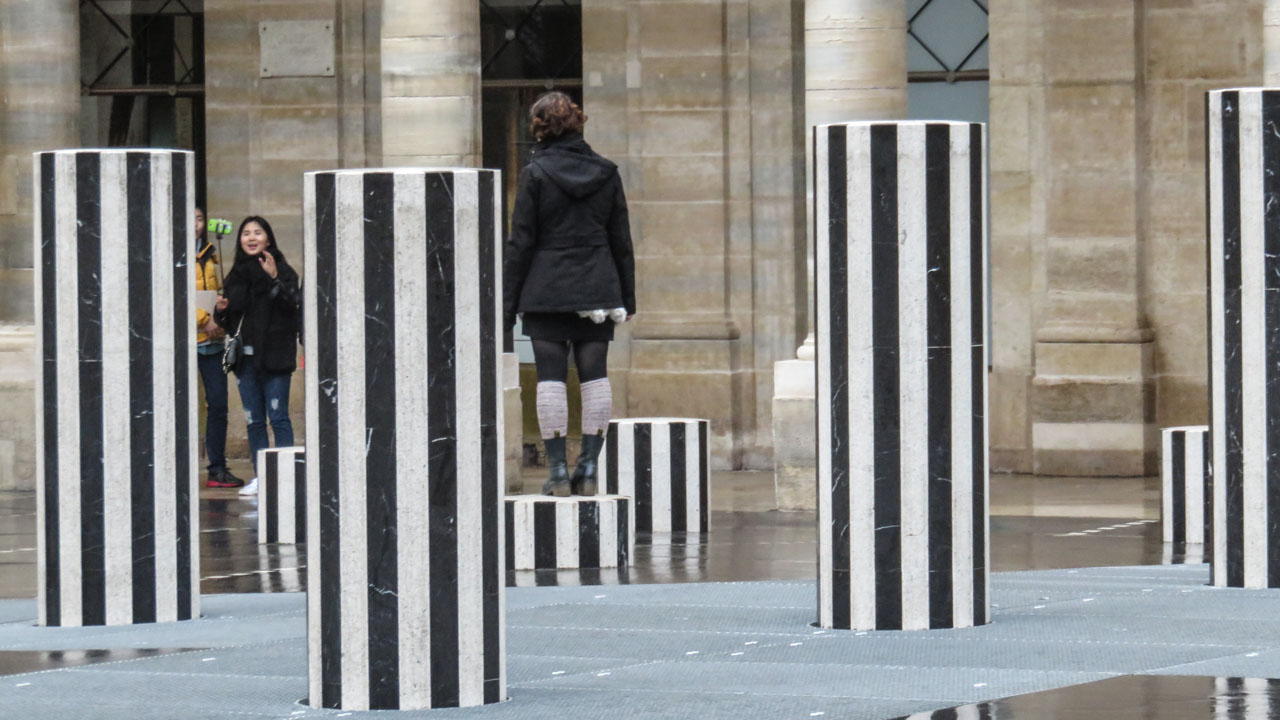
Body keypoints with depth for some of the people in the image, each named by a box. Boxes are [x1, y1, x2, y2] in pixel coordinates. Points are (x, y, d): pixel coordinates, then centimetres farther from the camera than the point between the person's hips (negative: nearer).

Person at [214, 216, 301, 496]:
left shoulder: (283, 271, -4)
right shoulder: (236, 275, 12)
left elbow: (292, 306, -18)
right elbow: (229, 319, 21)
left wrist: (274, 279, -27)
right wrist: (221, 310, 0)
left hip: (274, 357, -6)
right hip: (245, 357, 6)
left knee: (278, 418, -5)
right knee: (254, 420, 8)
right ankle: (259, 476, 12)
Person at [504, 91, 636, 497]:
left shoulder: (535, 175, -6)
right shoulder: (606, 174, 5)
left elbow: (521, 243, -5)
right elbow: (621, 241, 9)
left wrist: (508, 302, -1)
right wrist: (626, 298, 15)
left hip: (546, 292, -3)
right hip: (597, 290, 3)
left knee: (550, 377, 0)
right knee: (595, 377, 6)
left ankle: (558, 472, -3)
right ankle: (589, 471, 5)